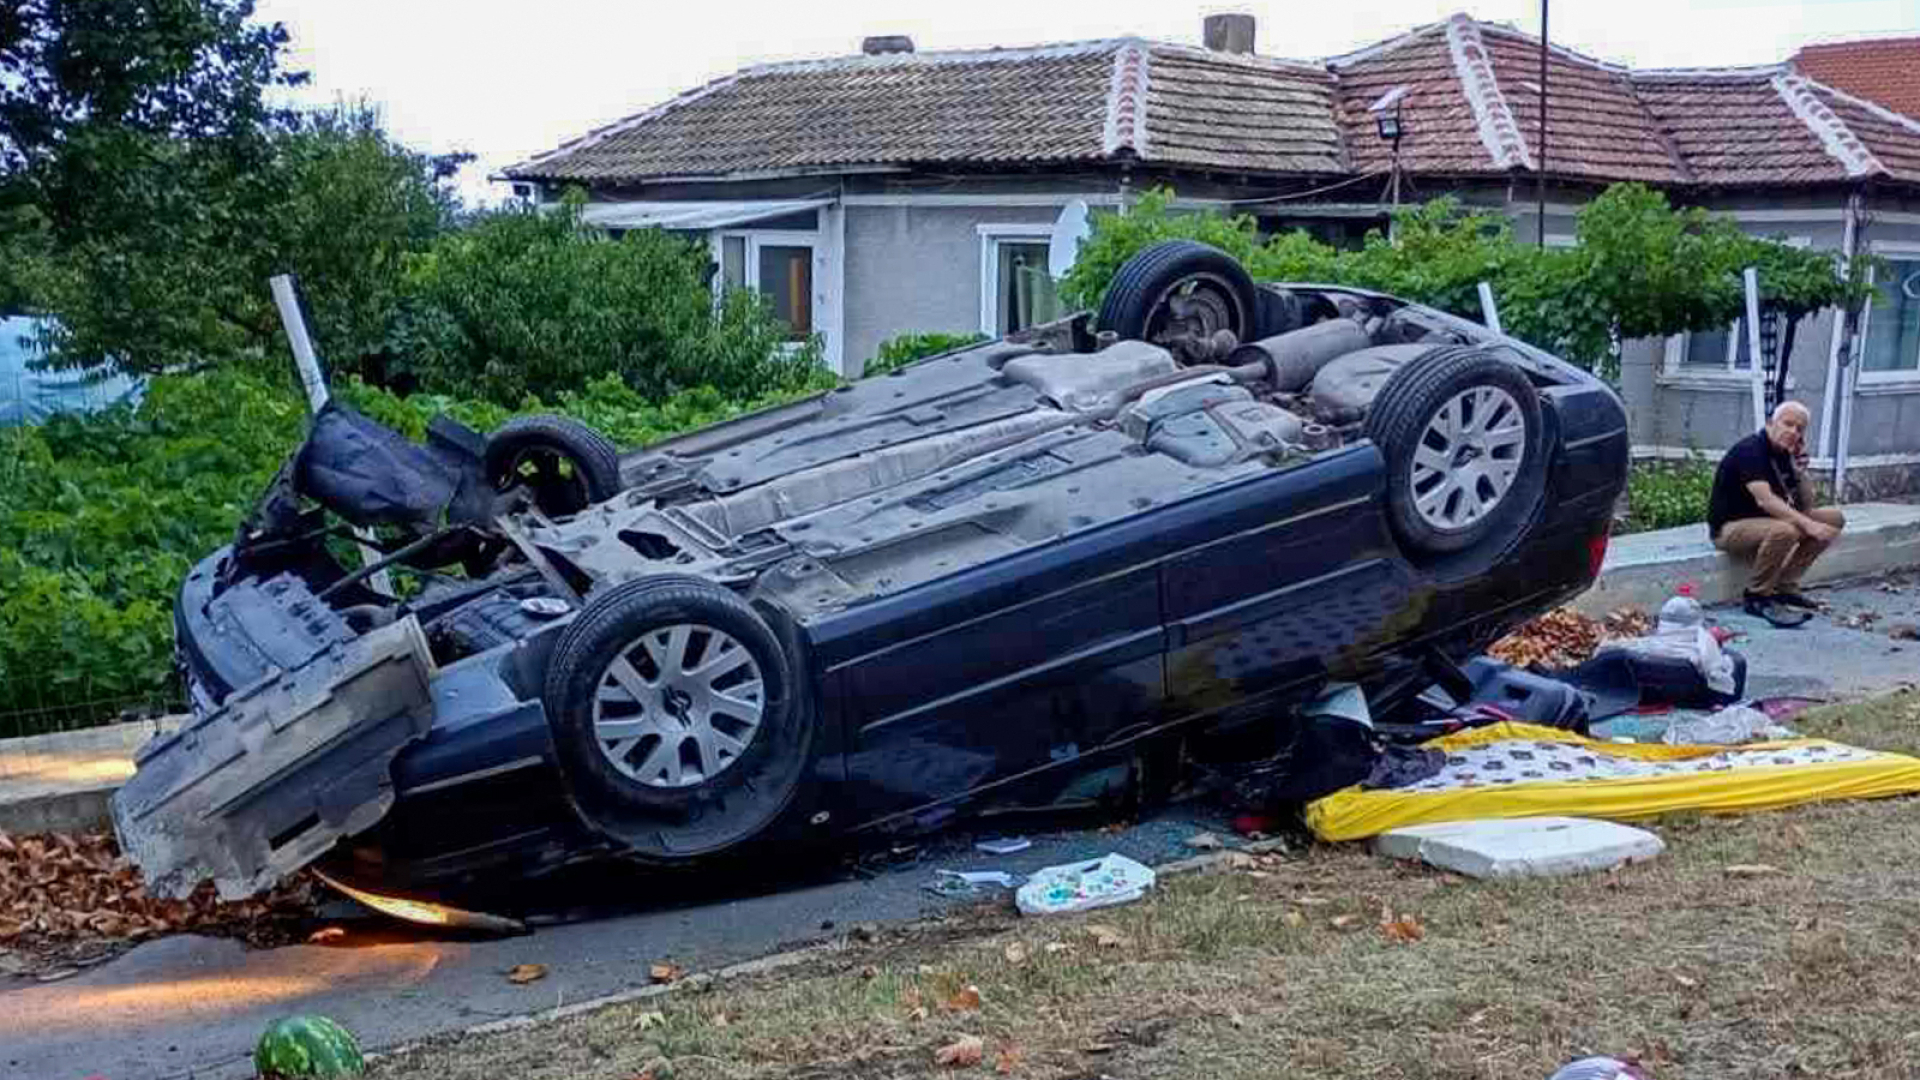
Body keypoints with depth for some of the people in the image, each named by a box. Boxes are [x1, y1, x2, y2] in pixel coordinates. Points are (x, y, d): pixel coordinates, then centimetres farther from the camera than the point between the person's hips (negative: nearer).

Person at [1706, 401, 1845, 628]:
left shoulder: (1785, 455, 8)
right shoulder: (1750, 451, -19)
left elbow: (1806, 505, 9)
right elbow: (1765, 500, -32)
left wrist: (1800, 471, -8)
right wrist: (1808, 525, -36)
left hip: (1765, 520, 9)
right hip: (1730, 528, -9)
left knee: (1834, 518, 0)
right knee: (1783, 531, -38)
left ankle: (1784, 587, 0)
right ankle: (1758, 597, -16)